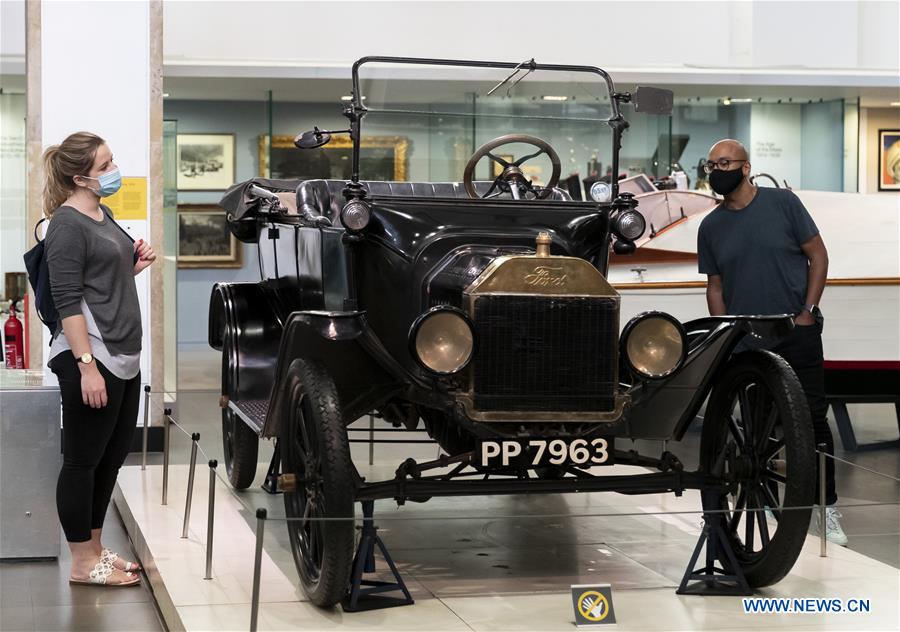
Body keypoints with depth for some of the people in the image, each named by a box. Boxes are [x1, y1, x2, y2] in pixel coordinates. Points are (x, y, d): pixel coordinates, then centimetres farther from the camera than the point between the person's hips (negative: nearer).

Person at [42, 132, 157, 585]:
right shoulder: (67, 224, -12)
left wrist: (133, 267, 6)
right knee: (83, 460, 0)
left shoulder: (102, 216, 14)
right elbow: (67, 301, -18)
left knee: (112, 458, 14)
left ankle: (94, 547, 26)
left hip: (123, 358, 9)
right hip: (91, 359, -9)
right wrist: (87, 365, -22)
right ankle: (83, 563, 8)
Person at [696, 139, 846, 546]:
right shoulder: (711, 227, 6)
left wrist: (808, 311, -7)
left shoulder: (782, 203, -2)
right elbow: (715, 286, 12)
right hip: (745, 343, 3)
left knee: (812, 418, -3)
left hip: (797, 333, -3)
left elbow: (818, 255, 0)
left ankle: (826, 507, 4)